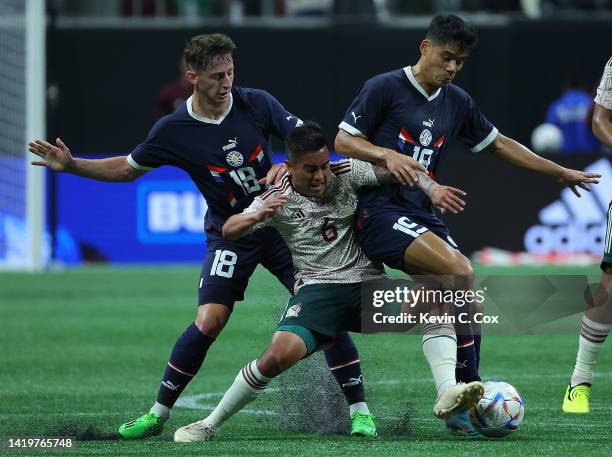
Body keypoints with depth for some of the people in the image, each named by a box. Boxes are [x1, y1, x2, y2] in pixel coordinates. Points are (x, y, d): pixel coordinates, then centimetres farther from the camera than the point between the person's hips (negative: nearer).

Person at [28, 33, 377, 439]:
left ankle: (359, 409, -1)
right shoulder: (173, 130, -10)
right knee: (209, 322, -17)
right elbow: (128, 168, 5)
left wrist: (288, 167, -24)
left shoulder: (257, 103, -9)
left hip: (281, 222, 1)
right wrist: (71, 165, -6)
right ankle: (159, 413, 1)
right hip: (230, 234, -1)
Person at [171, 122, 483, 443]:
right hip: (317, 290, -3)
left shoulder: (346, 174, 2)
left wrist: (431, 188, -18)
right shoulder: (277, 199, -2)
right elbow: (228, 231, -10)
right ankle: (209, 425, -13)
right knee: (278, 356, -27)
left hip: (369, 282, 3)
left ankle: (447, 392, -35)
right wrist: (259, 215, -31)